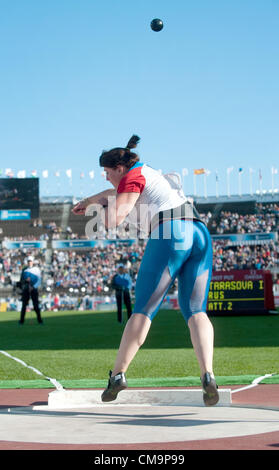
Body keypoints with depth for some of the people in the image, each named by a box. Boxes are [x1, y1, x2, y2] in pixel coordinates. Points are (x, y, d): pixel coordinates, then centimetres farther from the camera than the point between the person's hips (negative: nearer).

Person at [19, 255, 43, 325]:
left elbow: (39, 280, -4)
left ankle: (39, 320, 1)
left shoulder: (36, 269, 2)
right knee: (24, 305, -1)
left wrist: (33, 287, -16)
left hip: (34, 289, -2)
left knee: (36, 305, -6)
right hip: (25, 289, 2)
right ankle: (21, 320, 2)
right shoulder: (24, 269, 9)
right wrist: (26, 280, -15)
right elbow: (21, 280, 7)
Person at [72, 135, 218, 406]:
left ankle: (118, 374, -2)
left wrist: (101, 204, 18)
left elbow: (115, 218, -4)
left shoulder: (134, 175, 9)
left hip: (170, 235, -7)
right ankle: (207, 376, -17)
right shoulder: (156, 175, 34)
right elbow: (121, 191, 52)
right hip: (200, 234, 7)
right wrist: (89, 200, 64)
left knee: (143, 310, -2)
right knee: (195, 311, 1)